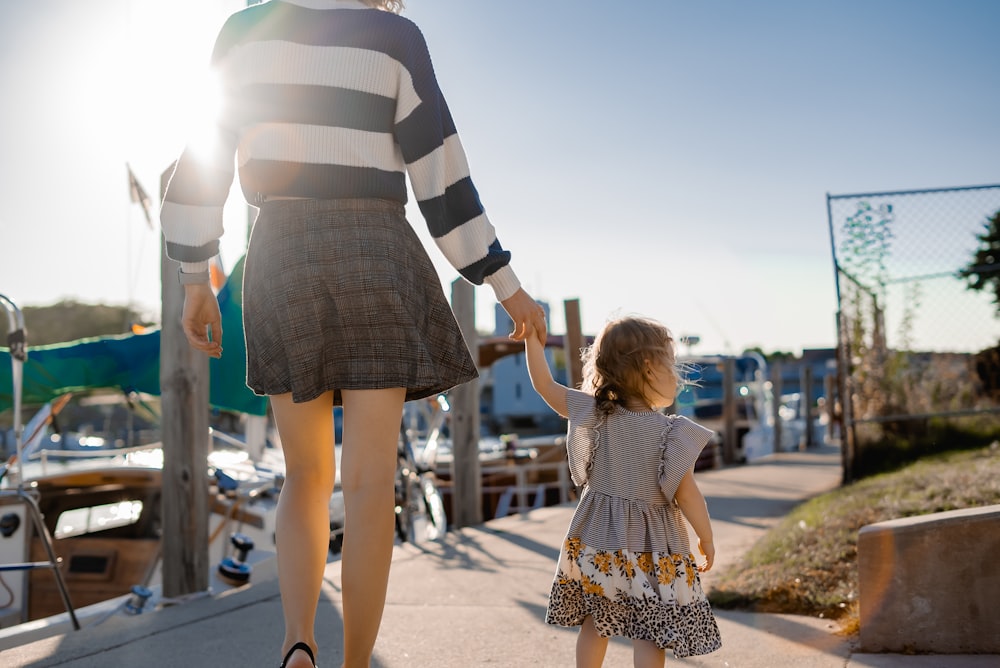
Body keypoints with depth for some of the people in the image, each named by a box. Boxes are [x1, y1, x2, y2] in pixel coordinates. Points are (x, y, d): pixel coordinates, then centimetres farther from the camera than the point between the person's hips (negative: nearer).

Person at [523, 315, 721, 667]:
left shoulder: (595, 414, -3)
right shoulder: (672, 433, -15)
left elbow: (545, 385, 3)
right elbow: (687, 495, -12)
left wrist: (532, 336, 10)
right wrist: (706, 538, 2)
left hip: (596, 539, 4)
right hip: (651, 546, -4)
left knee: (594, 623, 16)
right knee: (649, 632, 2)